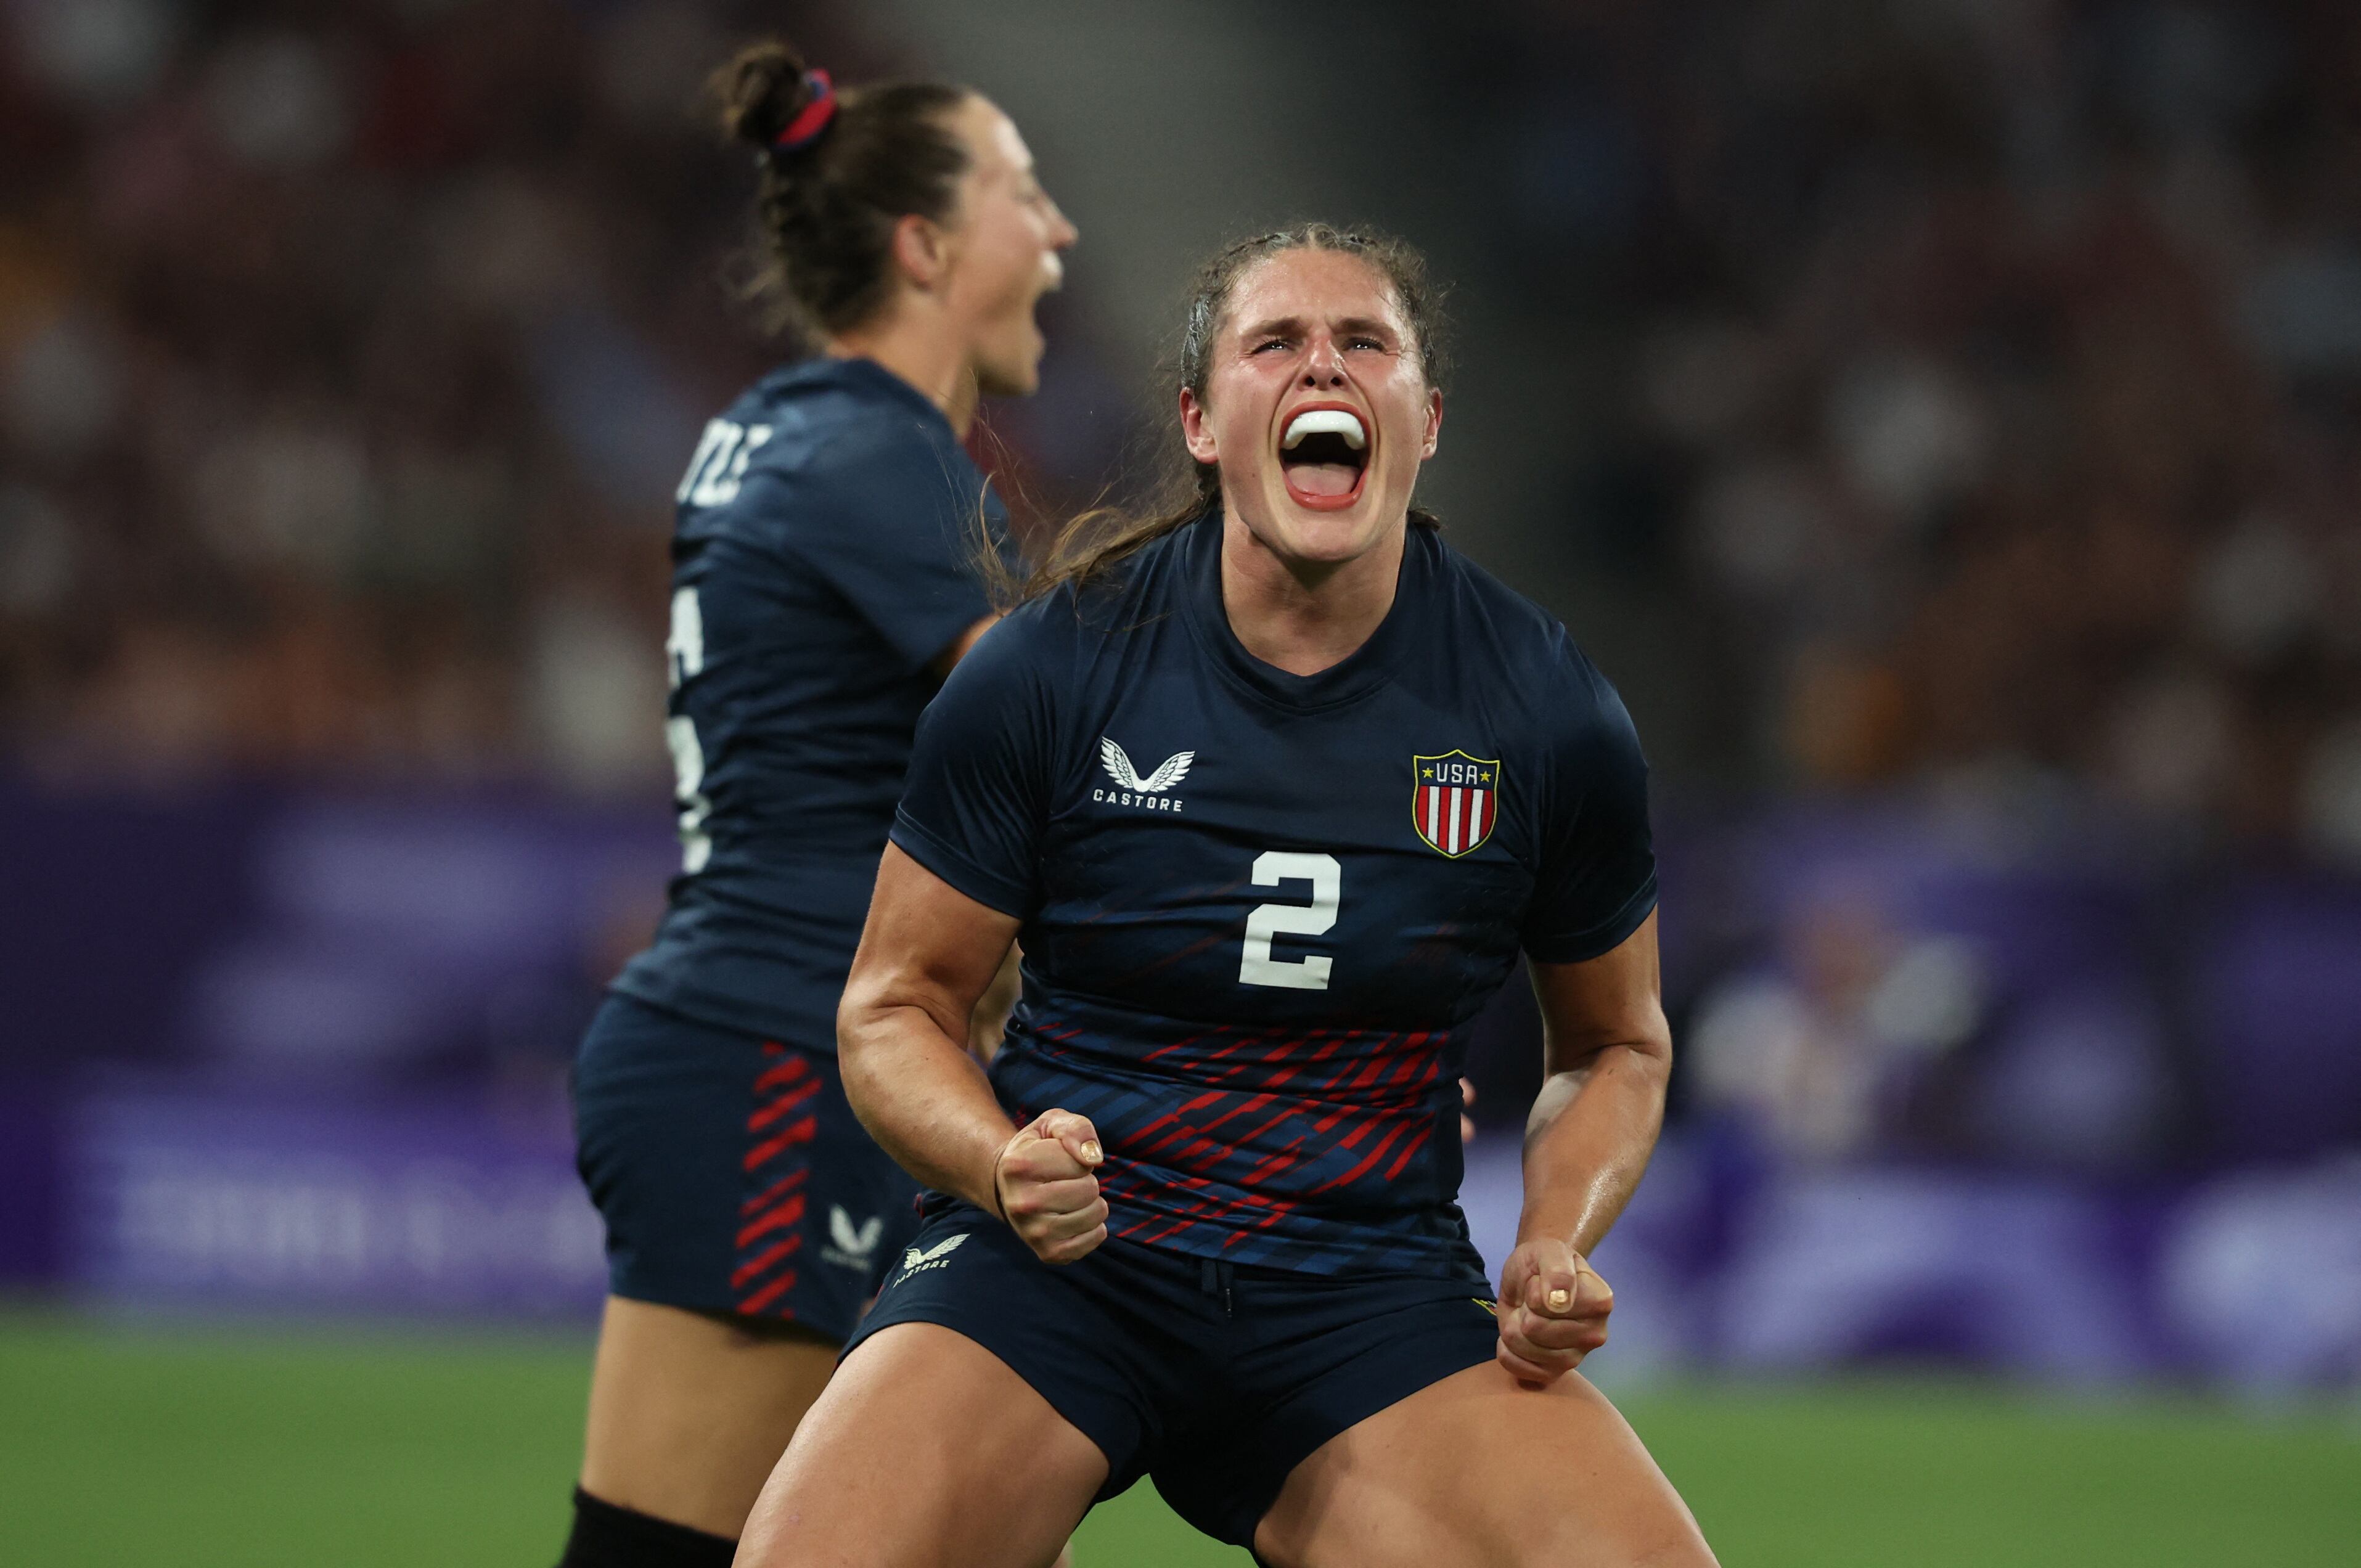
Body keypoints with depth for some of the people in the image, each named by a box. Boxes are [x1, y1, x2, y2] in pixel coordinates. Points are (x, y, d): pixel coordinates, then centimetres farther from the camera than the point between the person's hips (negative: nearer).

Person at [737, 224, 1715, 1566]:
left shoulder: (1548, 714, 0)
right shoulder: (1048, 671, -4)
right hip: (1060, 1255, -1)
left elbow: (1616, 1045, 16)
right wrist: (1002, 1165, -18)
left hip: (1370, 1293, 1)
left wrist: (1557, 1245, -4)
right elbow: (895, 1007, 4)